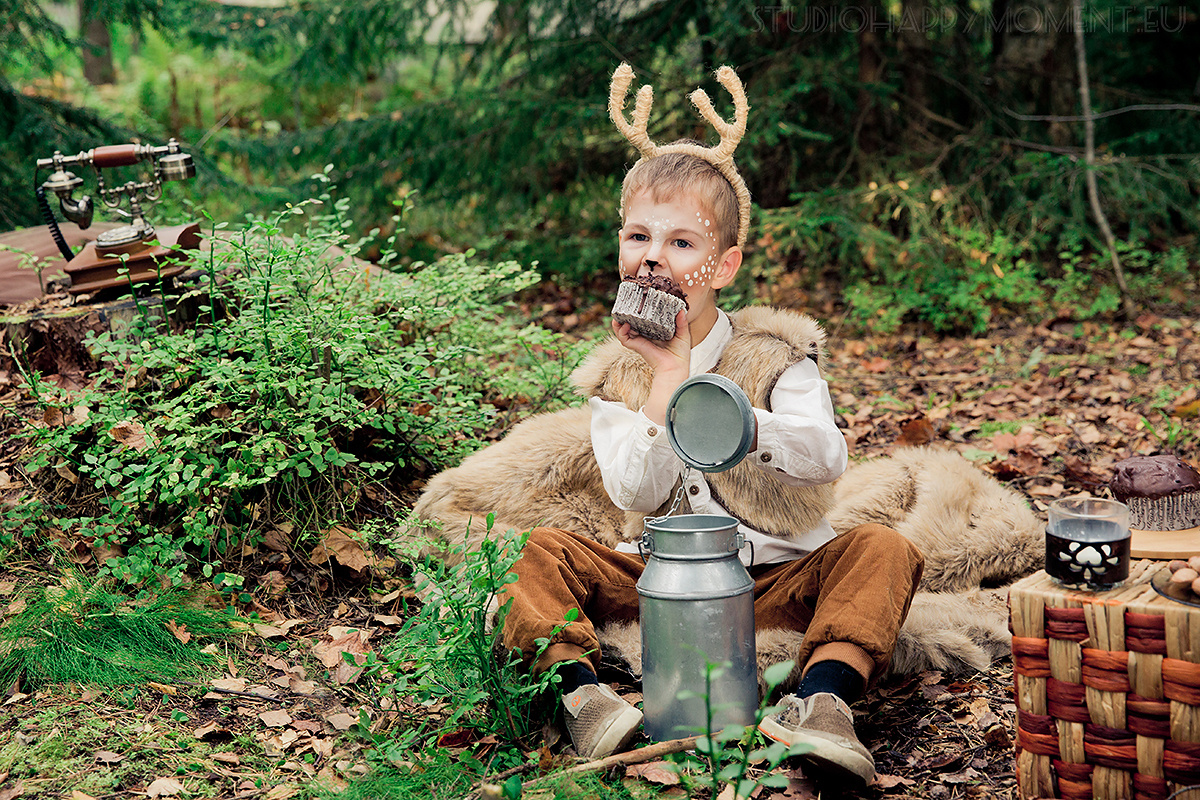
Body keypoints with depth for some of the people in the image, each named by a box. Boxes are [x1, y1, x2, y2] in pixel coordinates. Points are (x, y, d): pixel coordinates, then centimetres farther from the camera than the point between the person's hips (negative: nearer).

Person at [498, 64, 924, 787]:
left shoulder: (773, 352, -3)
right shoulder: (617, 374, 2)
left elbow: (829, 456, -20)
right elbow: (638, 494, -13)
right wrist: (668, 375, -19)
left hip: (780, 574, -1)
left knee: (883, 550, -28)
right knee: (542, 552, -17)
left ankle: (822, 699, -46)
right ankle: (583, 693, -36)